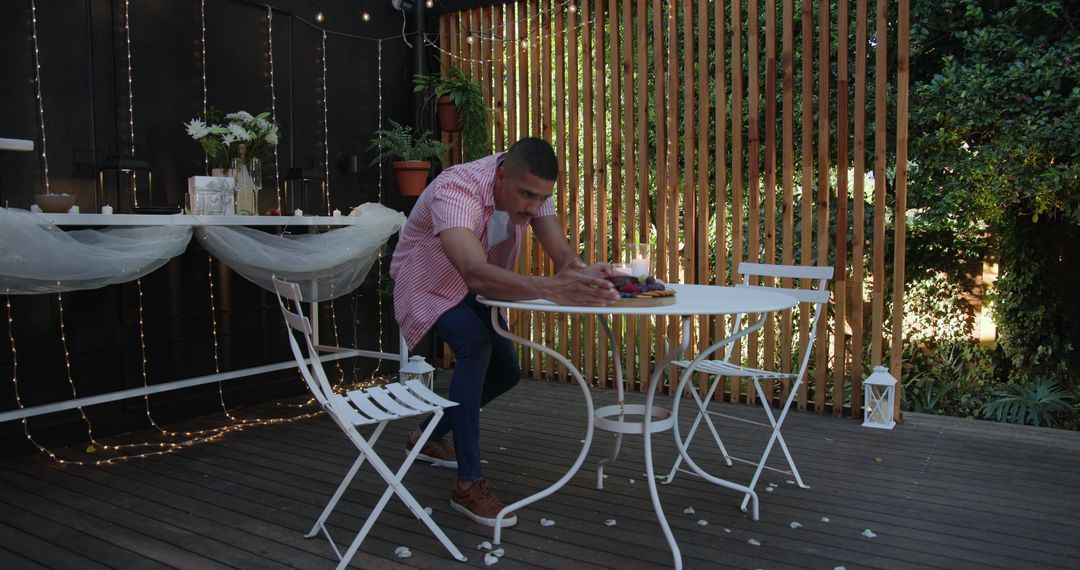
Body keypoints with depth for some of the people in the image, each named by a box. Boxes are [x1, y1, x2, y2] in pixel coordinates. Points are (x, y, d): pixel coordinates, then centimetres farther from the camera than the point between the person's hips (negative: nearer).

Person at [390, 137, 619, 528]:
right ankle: (469, 485, -22)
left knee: (505, 371, 7)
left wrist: (575, 271, -51)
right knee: (474, 346, -31)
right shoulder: (455, 192, -40)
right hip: (428, 285, -7)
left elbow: (561, 252, -27)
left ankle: (429, 437, 30)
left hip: (478, 284, 7)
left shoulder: (529, 188, -19)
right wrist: (550, 289, -68)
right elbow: (477, 274, -56)